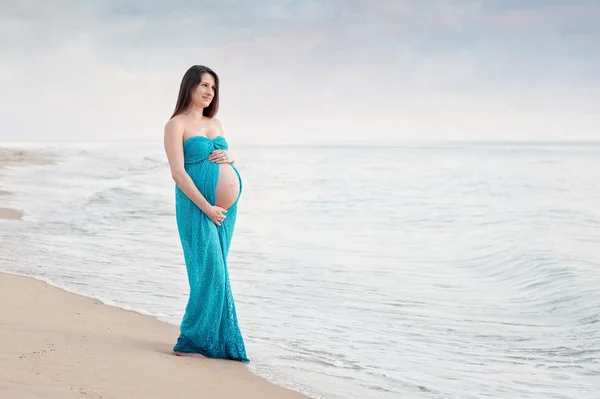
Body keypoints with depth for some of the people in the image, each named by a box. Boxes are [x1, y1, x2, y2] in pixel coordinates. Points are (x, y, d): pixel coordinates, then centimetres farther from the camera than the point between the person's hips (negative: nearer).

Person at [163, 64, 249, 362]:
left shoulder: (215, 124, 15)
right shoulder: (177, 125, -5)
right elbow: (178, 173, -13)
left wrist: (229, 156, 1)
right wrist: (207, 208, -17)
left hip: (227, 207, 7)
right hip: (197, 207, -7)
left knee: (216, 273, 10)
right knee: (210, 273, -10)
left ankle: (214, 339, 17)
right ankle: (191, 341, 0)